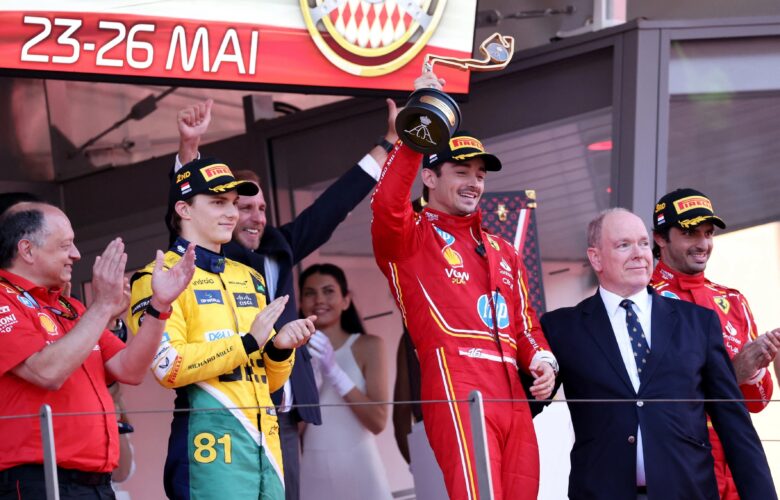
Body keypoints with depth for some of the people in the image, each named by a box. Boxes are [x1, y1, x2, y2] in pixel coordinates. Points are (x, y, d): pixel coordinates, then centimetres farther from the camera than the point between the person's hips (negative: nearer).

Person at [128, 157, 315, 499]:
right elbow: (167, 366, -15)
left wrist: (279, 349, 1)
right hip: (211, 443, -7)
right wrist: (248, 342, -13)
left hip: (265, 441, 7)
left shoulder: (249, 279, 22)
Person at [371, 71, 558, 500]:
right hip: (457, 389, -7)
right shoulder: (411, 239, 6)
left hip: (513, 396, 7)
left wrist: (542, 360, 6)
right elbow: (386, 206, -16)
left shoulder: (502, 252, 28)